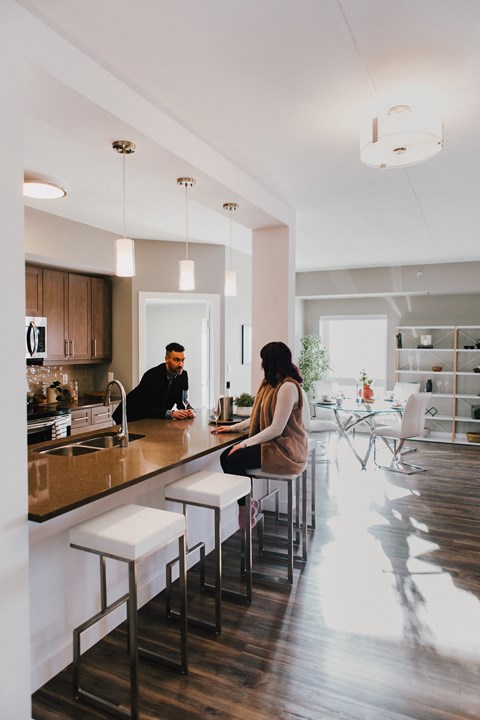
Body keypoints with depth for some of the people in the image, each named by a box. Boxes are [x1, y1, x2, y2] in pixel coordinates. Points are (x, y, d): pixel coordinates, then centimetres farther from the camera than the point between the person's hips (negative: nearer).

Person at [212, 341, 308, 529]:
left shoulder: (287, 387, -19)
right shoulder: (271, 383, 14)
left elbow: (276, 429, -23)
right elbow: (261, 418, 18)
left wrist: (244, 444, -19)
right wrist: (233, 427, 12)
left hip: (285, 450, -9)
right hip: (272, 443, 9)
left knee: (233, 460, -19)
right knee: (225, 456, -7)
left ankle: (245, 507, 3)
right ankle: (247, 504, 6)